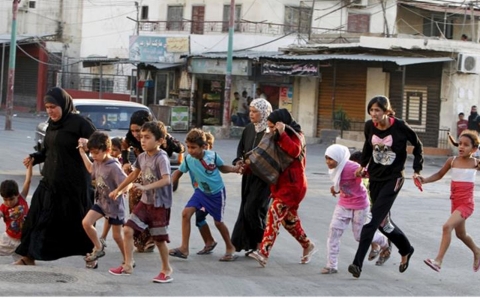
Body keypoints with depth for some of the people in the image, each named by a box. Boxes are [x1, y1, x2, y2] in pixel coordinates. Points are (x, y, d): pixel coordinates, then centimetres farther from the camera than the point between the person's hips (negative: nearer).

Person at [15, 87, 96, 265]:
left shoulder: (79, 123, -12)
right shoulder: (52, 125, 11)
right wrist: (34, 158, 1)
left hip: (74, 182, -7)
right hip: (50, 180, 7)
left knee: (77, 220, 5)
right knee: (38, 216, 3)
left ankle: (89, 254, 23)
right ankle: (29, 256, 9)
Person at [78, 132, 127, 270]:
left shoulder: (113, 167, -25)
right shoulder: (97, 162, -2)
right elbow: (91, 169, 21)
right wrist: (82, 152, 16)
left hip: (114, 205, -7)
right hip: (100, 201, 7)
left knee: (117, 236, 4)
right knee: (86, 222, -9)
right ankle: (99, 248, 12)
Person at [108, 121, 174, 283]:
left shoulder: (161, 158, -18)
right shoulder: (142, 157, 4)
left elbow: (166, 180, -30)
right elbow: (134, 175, 21)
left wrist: (145, 187, -39)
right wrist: (118, 189, 25)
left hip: (160, 204, -7)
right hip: (145, 201, 7)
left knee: (159, 239, 3)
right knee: (127, 229, -1)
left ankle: (167, 269, 22)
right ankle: (128, 265, 8)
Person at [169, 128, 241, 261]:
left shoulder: (212, 155, -20)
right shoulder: (188, 159, -15)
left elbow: (222, 168, -2)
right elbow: (179, 172, 0)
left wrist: (234, 169, -19)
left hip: (217, 193, -3)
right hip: (201, 191, 3)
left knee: (218, 221, 5)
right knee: (186, 213, -14)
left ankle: (230, 248, 29)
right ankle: (184, 248, -7)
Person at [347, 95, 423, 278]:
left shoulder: (400, 127, -16)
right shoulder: (369, 126, -5)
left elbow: (417, 146, 0)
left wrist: (417, 170, -2)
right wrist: (363, 164, 11)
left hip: (393, 179, -5)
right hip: (375, 178, 5)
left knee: (373, 219, -14)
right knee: (382, 221, 12)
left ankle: (358, 263, -16)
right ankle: (406, 249, 37)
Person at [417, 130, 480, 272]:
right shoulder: (452, 160, 0)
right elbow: (439, 175, 9)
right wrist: (425, 180, -5)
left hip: (466, 203, -5)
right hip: (455, 203, 5)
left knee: (447, 226, -23)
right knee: (460, 234, 22)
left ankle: (438, 261, -23)